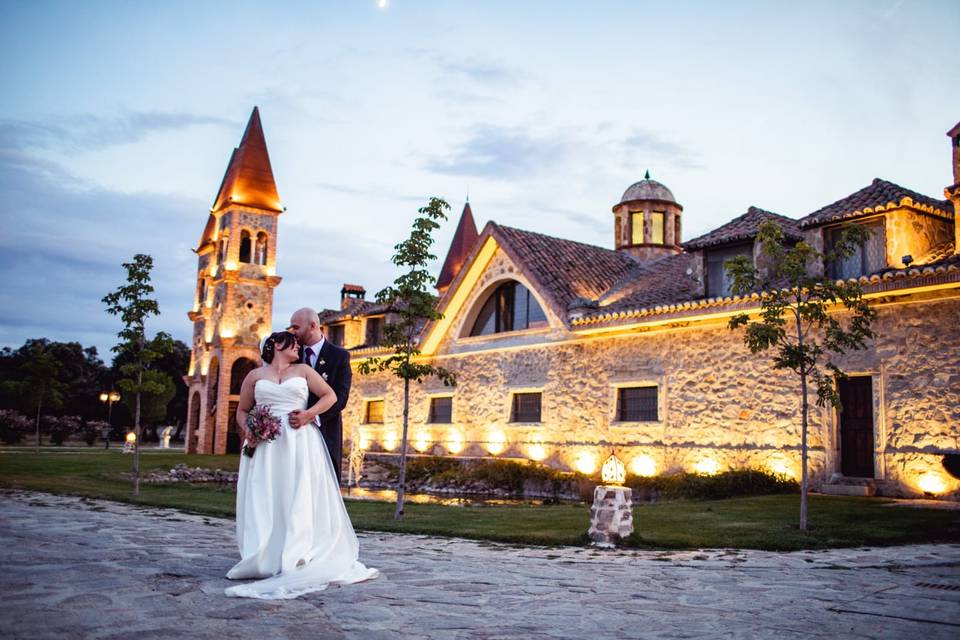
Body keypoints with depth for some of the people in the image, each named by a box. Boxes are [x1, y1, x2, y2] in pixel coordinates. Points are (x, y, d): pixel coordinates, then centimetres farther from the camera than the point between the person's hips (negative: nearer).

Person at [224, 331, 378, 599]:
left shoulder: (303, 370, 15)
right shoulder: (255, 375, 15)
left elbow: (330, 396, 8)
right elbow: (242, 411, 16)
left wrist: (308, 414, -8)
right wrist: (247, 430, -6)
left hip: (299, 443, 0)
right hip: (265, 446, 0)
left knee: (299, 499, -9)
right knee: (263, 501, -6)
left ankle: (296, 557, -11)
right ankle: (263, 558, -4)